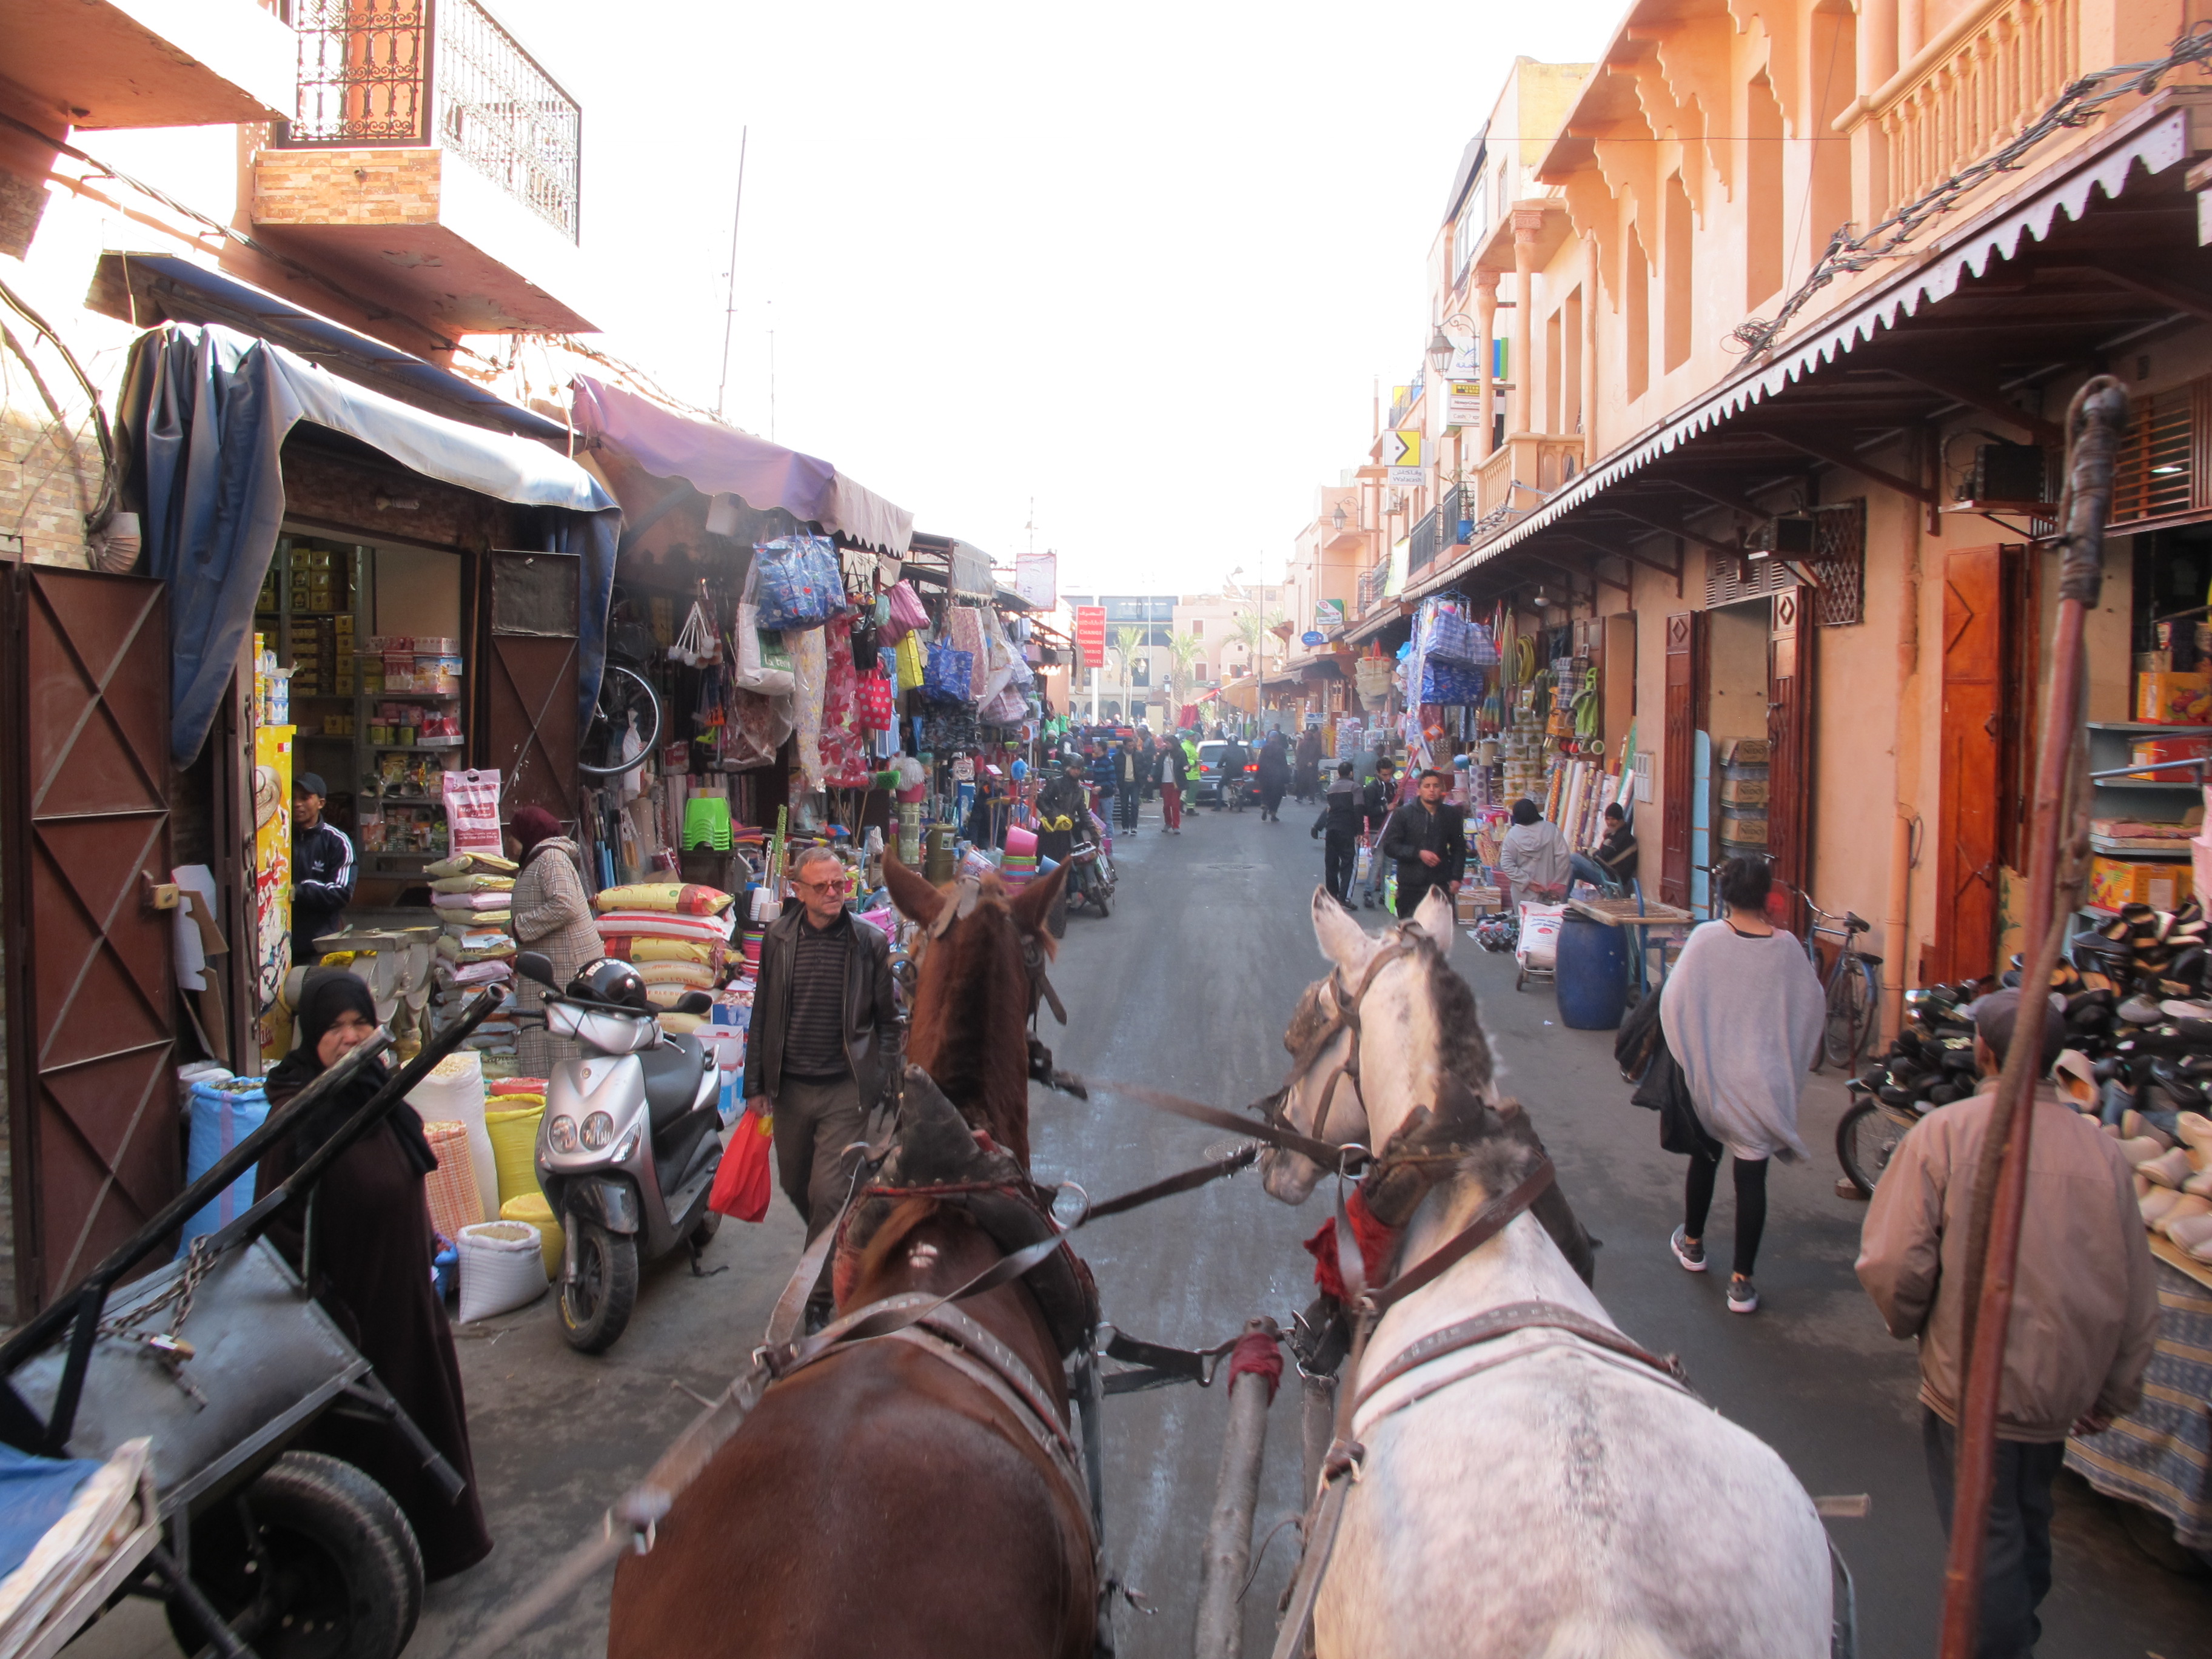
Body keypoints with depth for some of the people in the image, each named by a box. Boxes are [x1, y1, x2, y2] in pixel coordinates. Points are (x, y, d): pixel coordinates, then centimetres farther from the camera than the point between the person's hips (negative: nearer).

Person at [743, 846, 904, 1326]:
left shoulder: (870, 942, -5)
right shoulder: (779, 938, 2)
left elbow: (888, 1019, 2)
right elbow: (763, 1015, 8)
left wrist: (888, 1082, -2)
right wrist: (756, 1084, 6)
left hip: (846, 1089, -3)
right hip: (790, 1088, 4)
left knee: (829, 1195, -7)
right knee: (795, 1188, 15)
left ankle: (818, 1299, 8)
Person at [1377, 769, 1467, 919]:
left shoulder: (1451, 815, 8)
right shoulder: (1403, 814, -1)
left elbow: (1459, 849, 16)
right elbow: (1389, 846, -4)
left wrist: (1456, 877, 5)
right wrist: (1418, 853, -14)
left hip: (1441, 884, 2)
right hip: (1410, 886, -2)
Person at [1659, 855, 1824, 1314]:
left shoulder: (1706, 939, -13)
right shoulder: (1787, 947, -9)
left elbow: (1673, 999, -11)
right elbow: (1814, 1006, 2)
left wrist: (1686, 1054, 4)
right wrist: (1791, 1062, 18)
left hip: (1710, 1073, 0)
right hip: (1763, 1079, 0)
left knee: (1705, 1156, 21)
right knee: (1752, 1174, 4)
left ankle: (1692, 1243, 39)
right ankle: (1742, 1281, 6)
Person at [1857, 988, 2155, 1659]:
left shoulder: (1943, 1133, -17)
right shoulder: (2103, 1149, -5)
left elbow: (1892, 1263, -21)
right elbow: (2139, 1294, 3)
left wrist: (1909, 1324, 2)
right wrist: (2116, 1393, 18)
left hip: (1972, 1384, -5)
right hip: (2063, 1389, 6)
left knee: (1987, 1540, 8)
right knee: (2030, 1519, 26)